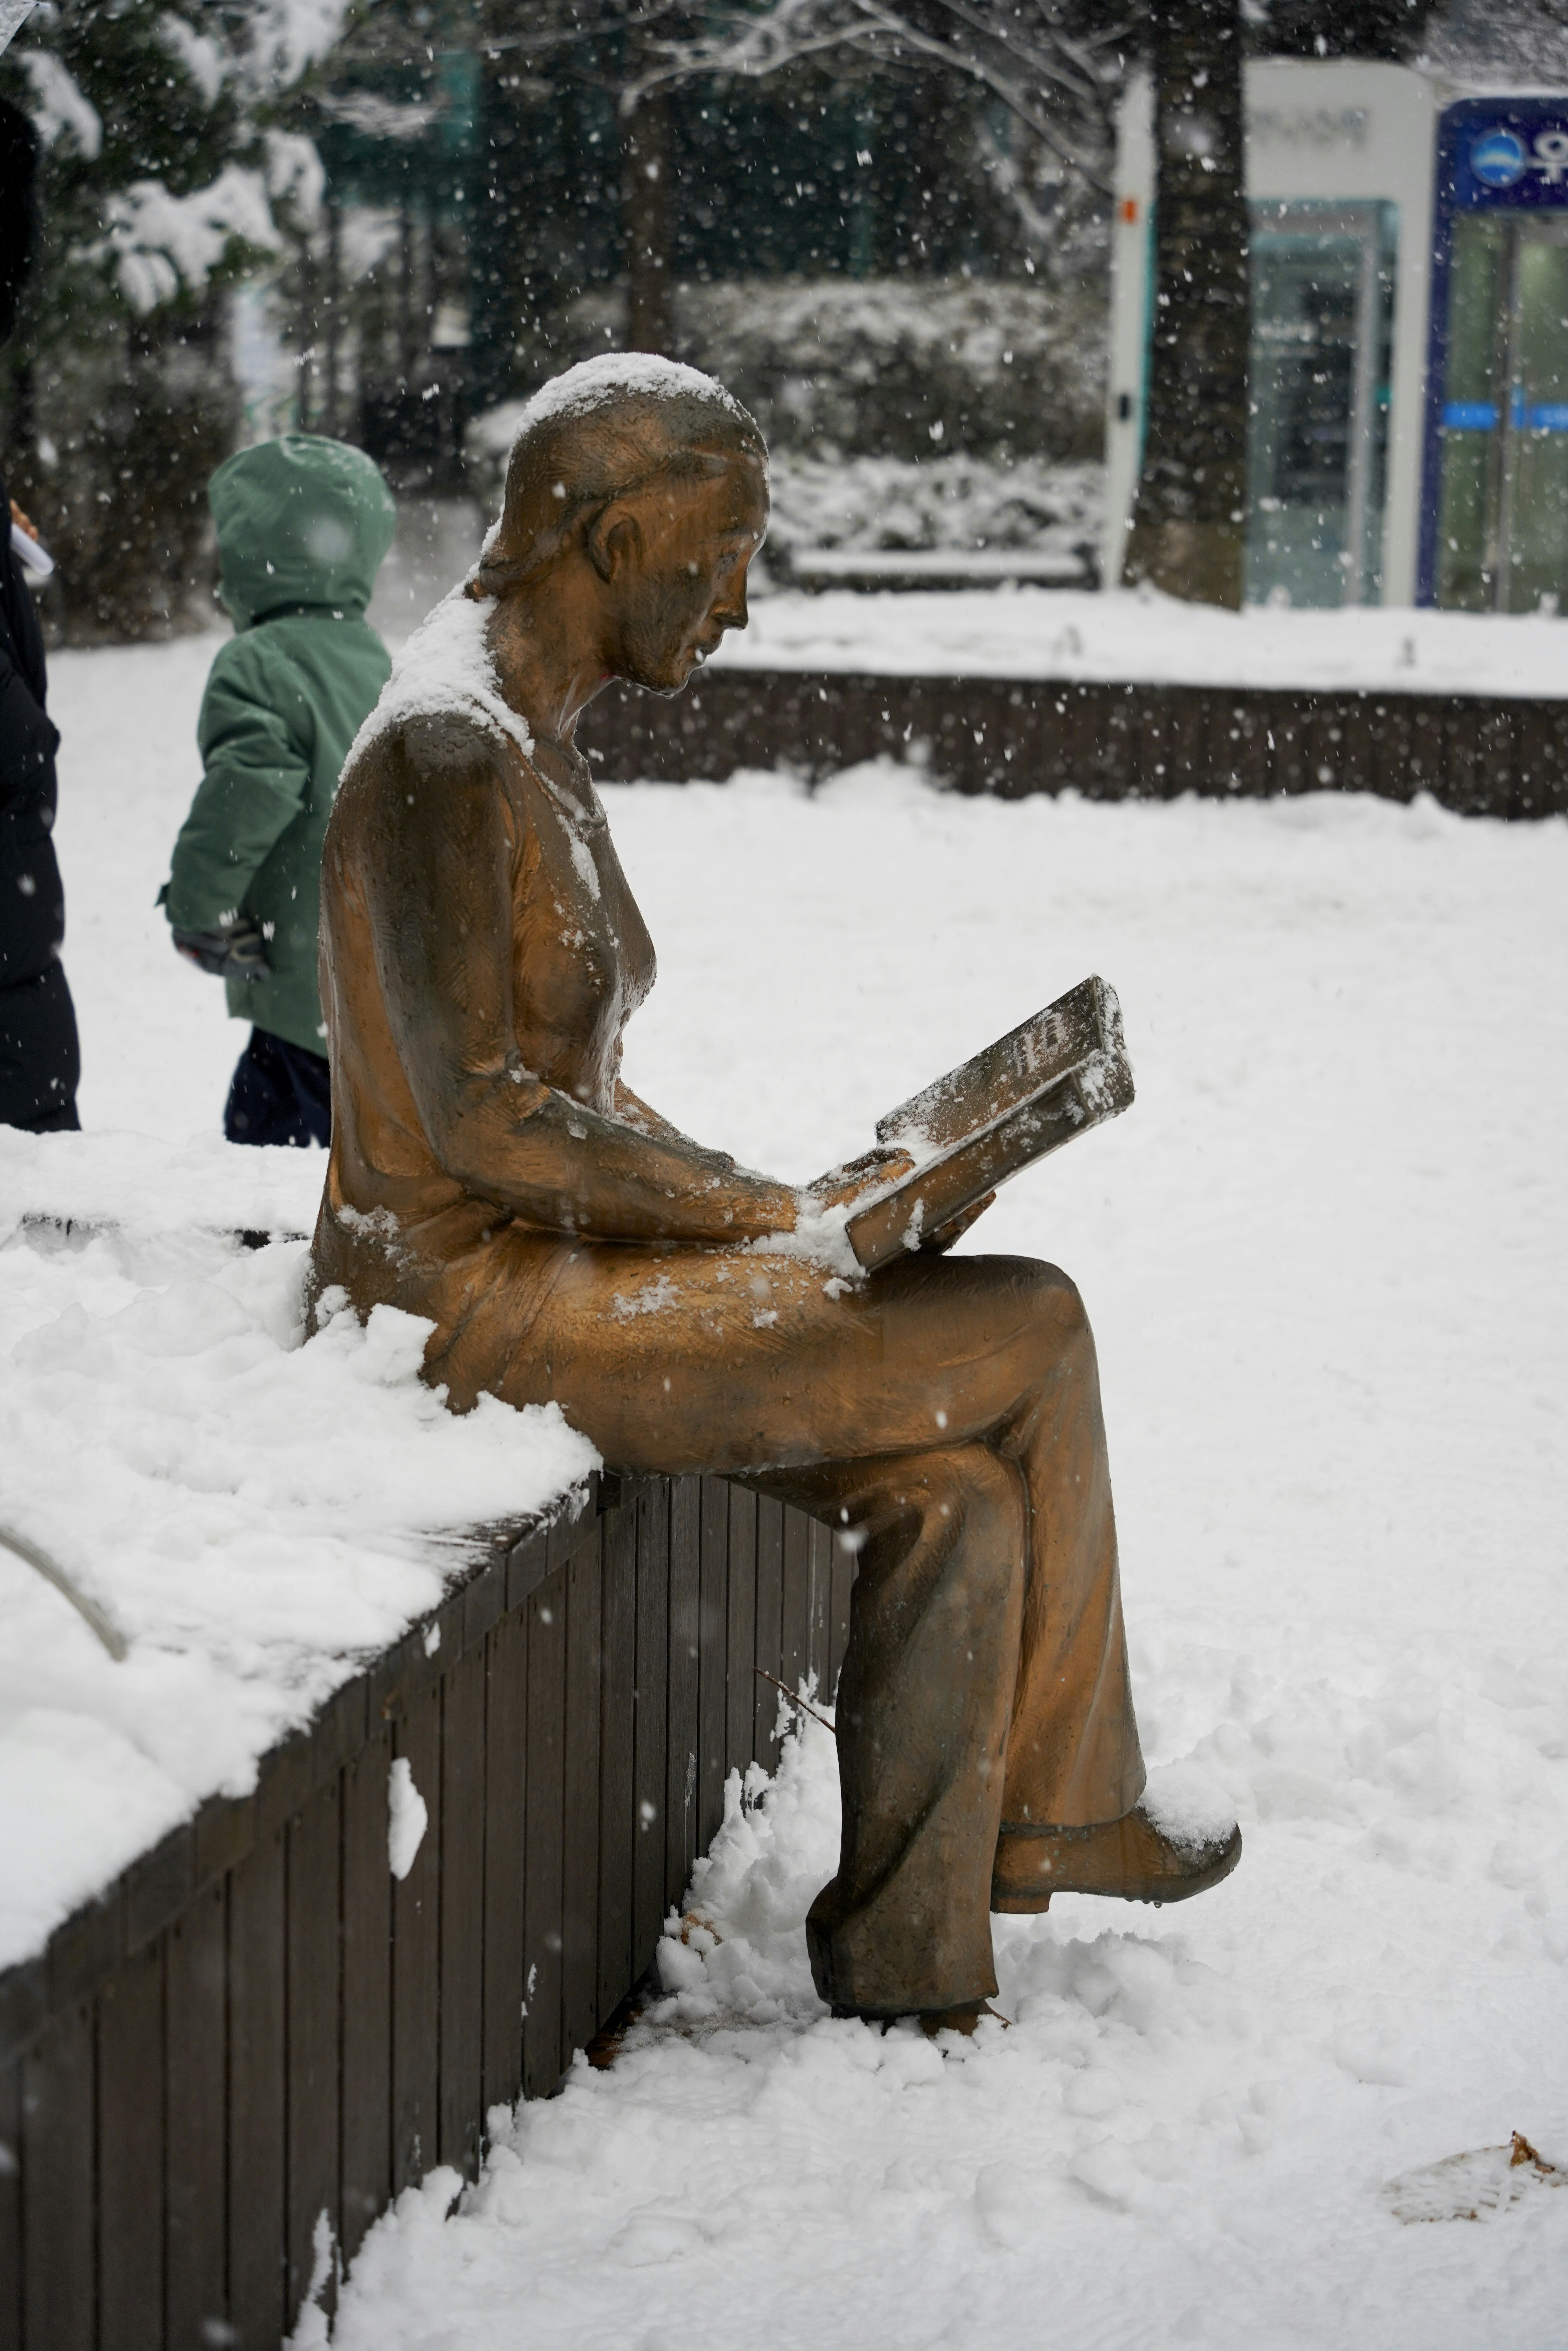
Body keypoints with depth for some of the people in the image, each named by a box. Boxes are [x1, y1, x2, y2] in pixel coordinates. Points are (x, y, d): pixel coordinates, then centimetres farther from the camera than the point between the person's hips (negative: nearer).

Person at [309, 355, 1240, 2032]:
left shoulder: (533, 749, 15)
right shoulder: (445, 763, -18)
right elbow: (480, 1119, -23)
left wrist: (768, 1207, 7)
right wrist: (767, 1217, -15)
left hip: (546, 1265, 10)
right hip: (471, 1300, -10)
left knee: (958, 1496, -3)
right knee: (1030, 1331, -9)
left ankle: (905, 1964, 4)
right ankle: (1051, 1813, 9)